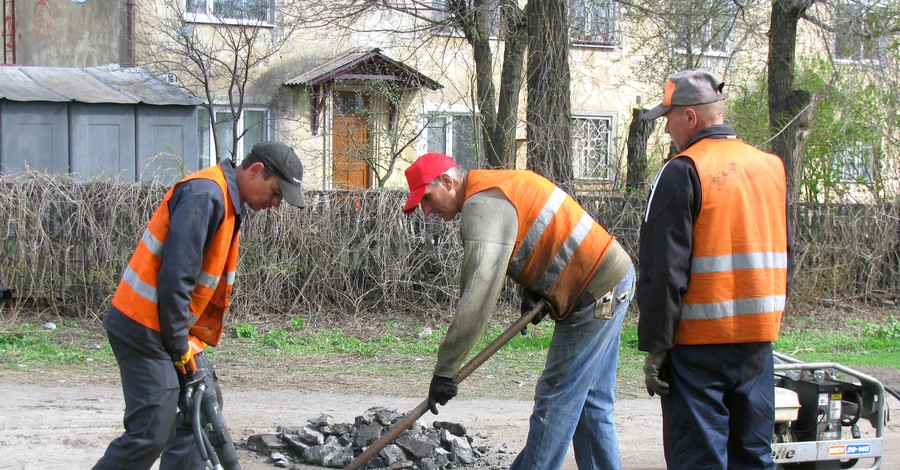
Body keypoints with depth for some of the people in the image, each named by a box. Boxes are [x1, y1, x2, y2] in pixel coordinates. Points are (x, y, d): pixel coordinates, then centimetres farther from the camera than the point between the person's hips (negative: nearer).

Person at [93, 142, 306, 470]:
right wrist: (179, 346, -18)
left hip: (165, 327, 11)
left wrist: (194, 340, 13)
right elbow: (175, 276, -24)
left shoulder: (228, 203, 15)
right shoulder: (204, 196, -19)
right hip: (144, 328, -11)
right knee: (151, 431, -11)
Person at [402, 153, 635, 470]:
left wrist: (445, 369, -29)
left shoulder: (483, 206, -20)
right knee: (591, 403, 13)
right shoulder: (496, 186, 12)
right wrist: (533, 287, 1)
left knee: (556, 400, -7)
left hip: (597, 293, -10)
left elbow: (478, 292, -30)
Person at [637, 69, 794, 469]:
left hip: (699, 343, -6)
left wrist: (655, 346, -10)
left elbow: (663, 270, -14)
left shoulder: (683, 172, -11)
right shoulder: (772, 167, 10)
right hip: (759, 339, 6)